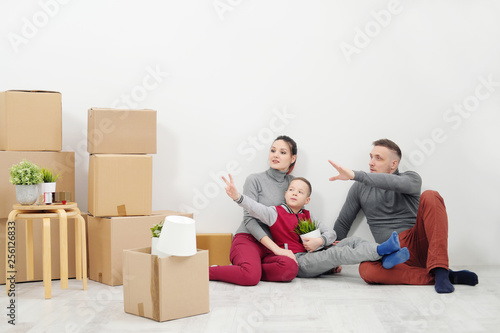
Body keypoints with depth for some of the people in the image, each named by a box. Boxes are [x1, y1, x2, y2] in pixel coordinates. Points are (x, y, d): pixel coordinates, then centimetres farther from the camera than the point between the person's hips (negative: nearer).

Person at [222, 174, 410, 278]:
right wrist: (238, 197, -40)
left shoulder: (306, 216, 20)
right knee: (337, 253, -28)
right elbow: (257, 209, -21)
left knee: (354, 241, -7)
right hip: (297, 261, -7)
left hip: (313, 257, 7)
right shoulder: (276, 213, 1)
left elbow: (331, 233, 18)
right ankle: (381, 249, -33)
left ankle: (386, 259, -28)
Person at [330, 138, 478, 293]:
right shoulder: (360, 187, 14)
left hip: (419, 244, -1)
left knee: (430, 197, -25)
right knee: (366, 270, -35)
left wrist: (355, 175, -28)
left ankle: (440, 271, -34)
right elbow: (342, 224, 20)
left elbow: (394, 183, -20)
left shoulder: (411, 178, 6)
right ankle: (443, 277, -29)